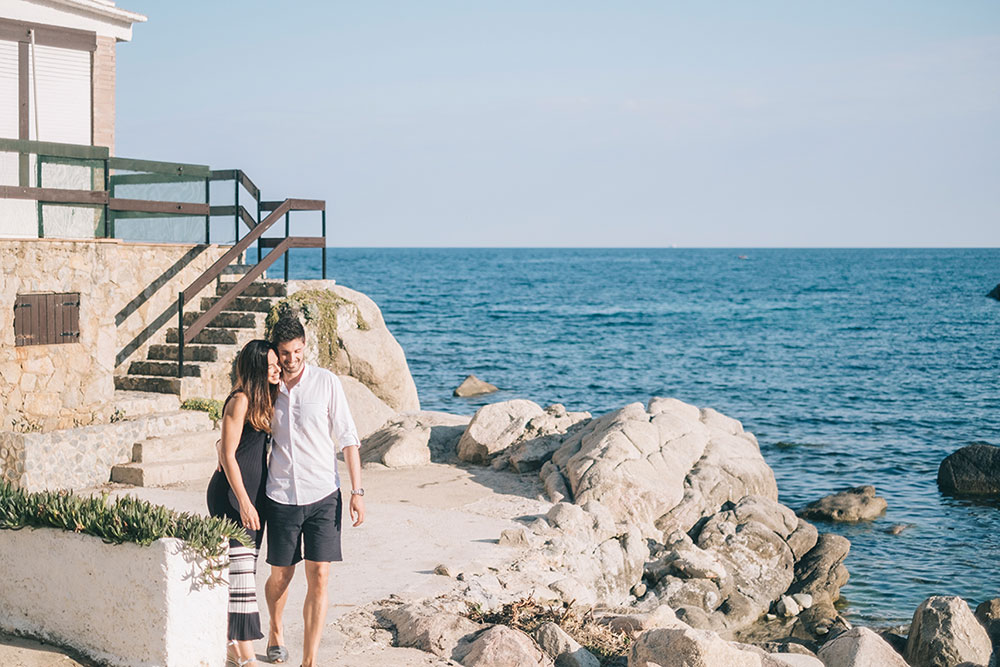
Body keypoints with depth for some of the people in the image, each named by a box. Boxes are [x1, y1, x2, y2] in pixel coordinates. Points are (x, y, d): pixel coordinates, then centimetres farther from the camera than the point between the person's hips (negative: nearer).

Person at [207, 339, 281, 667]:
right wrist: (243, 502, -18)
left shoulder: (264, 400, 14)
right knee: (239, 573, -9)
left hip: (253, 495, 9)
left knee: (244, 572, 11)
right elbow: (227, 454, -15)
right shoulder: (240, 400, -12)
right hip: (231, 495, -9)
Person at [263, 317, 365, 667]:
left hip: (323, 496, -2)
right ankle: (276, 631, 41)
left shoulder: (326, 382, -3)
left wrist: (357, 491, -6)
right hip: (281, 497, 2)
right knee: (281, 576, 11)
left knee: (319, 579, -7)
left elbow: (347, 437, -1)